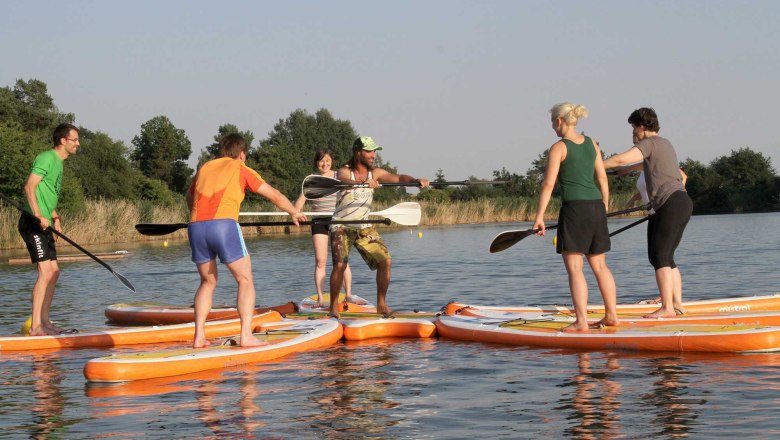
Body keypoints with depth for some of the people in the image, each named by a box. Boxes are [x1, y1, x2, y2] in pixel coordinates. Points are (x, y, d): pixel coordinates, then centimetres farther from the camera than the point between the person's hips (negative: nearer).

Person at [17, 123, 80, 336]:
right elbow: (29, 187, -21)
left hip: (43, 225, 10)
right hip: (32, 223, -10)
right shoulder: (46, 158, -12)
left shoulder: (58, 162, 19)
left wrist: (55, 217, 20)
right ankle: (35, 326, -16)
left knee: (54, 272, 11)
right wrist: (39, 216, -30)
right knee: (46, 272, -15)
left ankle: (44, 321, 16)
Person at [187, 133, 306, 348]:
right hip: (224, 225, -4)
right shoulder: (241, 170, 14)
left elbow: (189, 196, 42)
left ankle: (199, 336, 12)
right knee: (245, 281, 6)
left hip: (196, 227, 5)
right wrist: (294, 213, 36)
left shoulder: (205, 168, 25)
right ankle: (246, 335, -5)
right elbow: (275, 196, 19)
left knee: (207, 282, 20)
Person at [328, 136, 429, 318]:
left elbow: (398, 178, -9)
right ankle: (333, 307, -6)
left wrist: (416, 180, -30)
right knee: (340, 264, -21)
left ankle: (381, 304, 9)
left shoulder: (375, 173, 1)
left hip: (364, 227, 5)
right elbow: (344, 180, -36)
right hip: (342, 227, -5)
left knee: (385, 261, -5)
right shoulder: (344, 171, -13)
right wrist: (364, 183, -56)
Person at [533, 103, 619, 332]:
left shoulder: (559, 147, -6)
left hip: (574, 208, -7)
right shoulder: (591, 143, 12)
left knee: (574, 267, -3)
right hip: (596, 206, 7)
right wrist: (605, 208, 23)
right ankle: (612, 315, 17)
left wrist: (539, 216, -10)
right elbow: (602, 178, 14)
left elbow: (548, 184, -11)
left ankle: (581, 321, -8)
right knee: (599, 265, 15)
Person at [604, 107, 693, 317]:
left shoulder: (649, 143, -4)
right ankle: (677, 304, 9)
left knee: (660, 257, -10)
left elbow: (621, 159, -18)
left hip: (672, 205, -10)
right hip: (683, 204, 10)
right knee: (666, 258, 11)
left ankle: (667, 307, -13)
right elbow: (682, 176, 37)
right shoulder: (666, 145, 26)